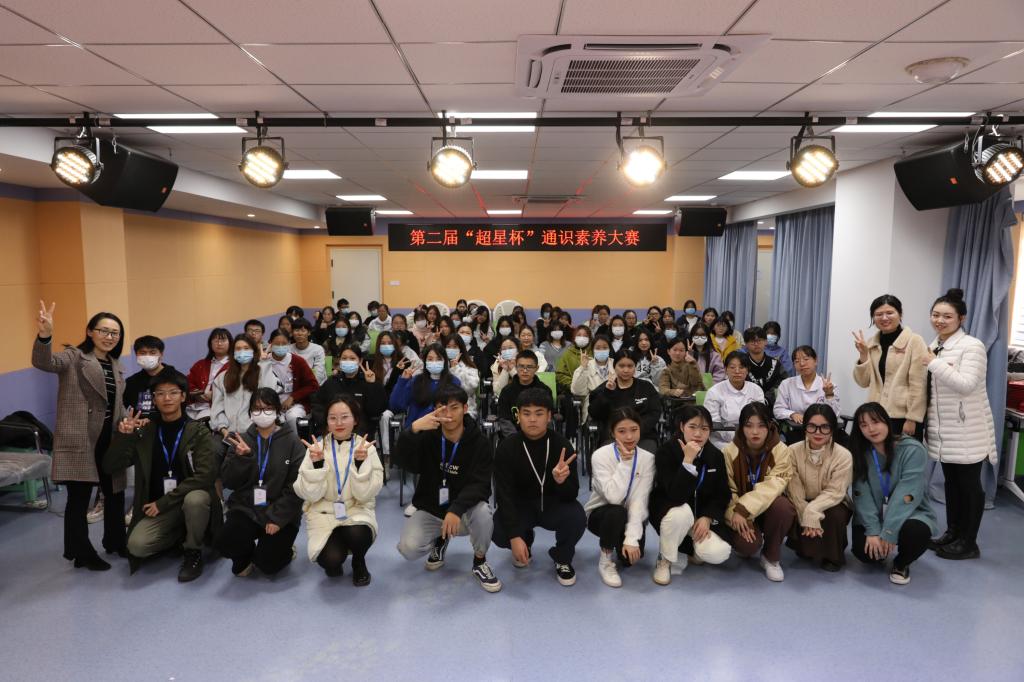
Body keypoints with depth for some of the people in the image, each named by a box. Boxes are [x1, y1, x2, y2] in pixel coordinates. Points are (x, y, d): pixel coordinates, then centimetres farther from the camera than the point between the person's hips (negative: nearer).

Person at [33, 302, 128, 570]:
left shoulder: (115, 366, 15)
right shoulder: (74, 357, -5)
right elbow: (44, 362, -27)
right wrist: (45, 335, -46)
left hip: (109, 440, 7)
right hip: (80, 441, -7)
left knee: (115, 493, 17)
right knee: (79, 499, -1)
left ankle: (115, 542, 36)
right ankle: (82, 554, 16)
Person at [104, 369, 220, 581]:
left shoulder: (199, 432, -7)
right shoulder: (144, 432, 3)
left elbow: (205, 475, -17)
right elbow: (110, 467, 1)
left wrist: (165, 502, -20)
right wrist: (122, 436, -16)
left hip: (193, 498, -3)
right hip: (158, 507, 3)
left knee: (195, 499, -37)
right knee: (137, 546, -24)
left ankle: (193, 552, -9)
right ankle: (178, 535, 10)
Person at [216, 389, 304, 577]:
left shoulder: (292, 441, -4)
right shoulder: (242, 440, 7)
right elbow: (229, 482, 1)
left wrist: (277, 517, -16)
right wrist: (242, 457, -16)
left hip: (281, 512, -3)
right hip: (246, 508, 3)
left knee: (268, 564, -18)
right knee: (224, 544, -24)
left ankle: (281, 549, 19)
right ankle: (247, 554, 12)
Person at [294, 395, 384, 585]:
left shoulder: (366, 448, -4)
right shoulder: (317, 447, -4)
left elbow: (365, 494, -11)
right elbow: (310, 494, -9)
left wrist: (361, 463, -24)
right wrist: (316, 464, -23)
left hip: (356, 509, 0)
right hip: (324, 511, 0)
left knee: (358, 535, -34)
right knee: (331, 560, -25)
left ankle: (359, 561, 3)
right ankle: (335, 561, 15)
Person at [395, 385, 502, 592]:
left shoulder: (480, 442, -11)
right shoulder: (428, 436, -5)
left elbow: (479, 485, -21)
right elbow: (404, 459, -24)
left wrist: (456, 509, -39)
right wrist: (413, 429, -44)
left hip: (464, 511, -2)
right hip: (430, 510, 2)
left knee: (482, 512, -35)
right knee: (408, 548, -24)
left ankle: (479, 562, -4)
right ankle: (439, 541, 14)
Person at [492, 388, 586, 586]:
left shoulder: (562, 445, -16)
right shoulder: (506, 448, -16)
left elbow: (571, 495, -16)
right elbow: (504, 495, -19)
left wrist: (561, 481, -41)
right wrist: (515, 536, -29)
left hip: (553, 503, 0)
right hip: (520, 505, 1)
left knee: (577, 518, -31)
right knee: (499, 532, -28)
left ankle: (562, 558, 3)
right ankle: (526, 542, 12)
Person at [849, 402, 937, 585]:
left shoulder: (912, 450, -17)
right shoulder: (860, 453, -5)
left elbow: (906, 496, -22)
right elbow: (862, 495, -12)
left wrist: (888, 532, -25)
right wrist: (873, 531, -23)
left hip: (910, 513, -2)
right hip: (874, 516, 3)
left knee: (916, 531, -35)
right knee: (864, 550, -23)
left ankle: (901, 564, 0)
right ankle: (881, 553, 17)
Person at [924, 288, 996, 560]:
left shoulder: (972, 346, -14)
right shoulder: (933, 346, 9)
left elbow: (966, 384, -26)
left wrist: (934, 363, -23)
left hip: (967, 431, -7)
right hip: (943, 429, 7)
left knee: (969, 484, 4)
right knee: (951, 481, 17)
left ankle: (969, 543, 14)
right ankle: (952, 533, 28)